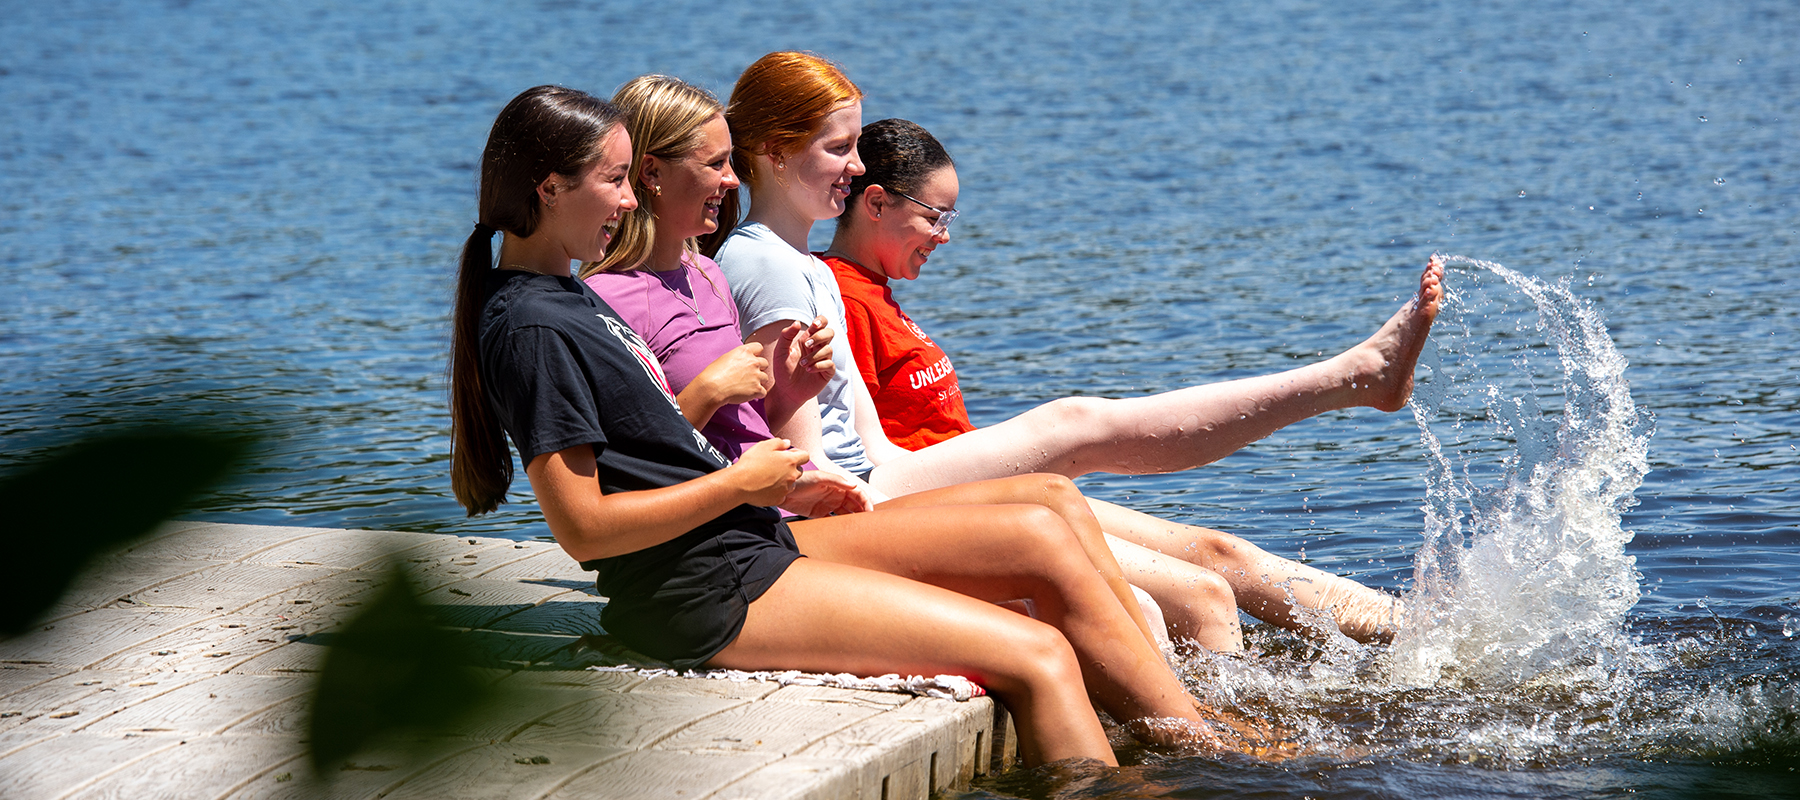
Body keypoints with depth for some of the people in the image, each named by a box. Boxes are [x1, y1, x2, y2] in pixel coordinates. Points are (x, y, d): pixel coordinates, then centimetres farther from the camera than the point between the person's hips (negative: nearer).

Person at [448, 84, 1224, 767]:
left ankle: (1203, 752, 6)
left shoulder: (568, 296, 16)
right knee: (1039, 659, -13)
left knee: (1041, 538, 4)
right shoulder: (533, 328, -16)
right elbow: (583, 527, -20)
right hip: (713, 597, -11)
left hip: (753, 544, 11)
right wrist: (740, 482, -12)